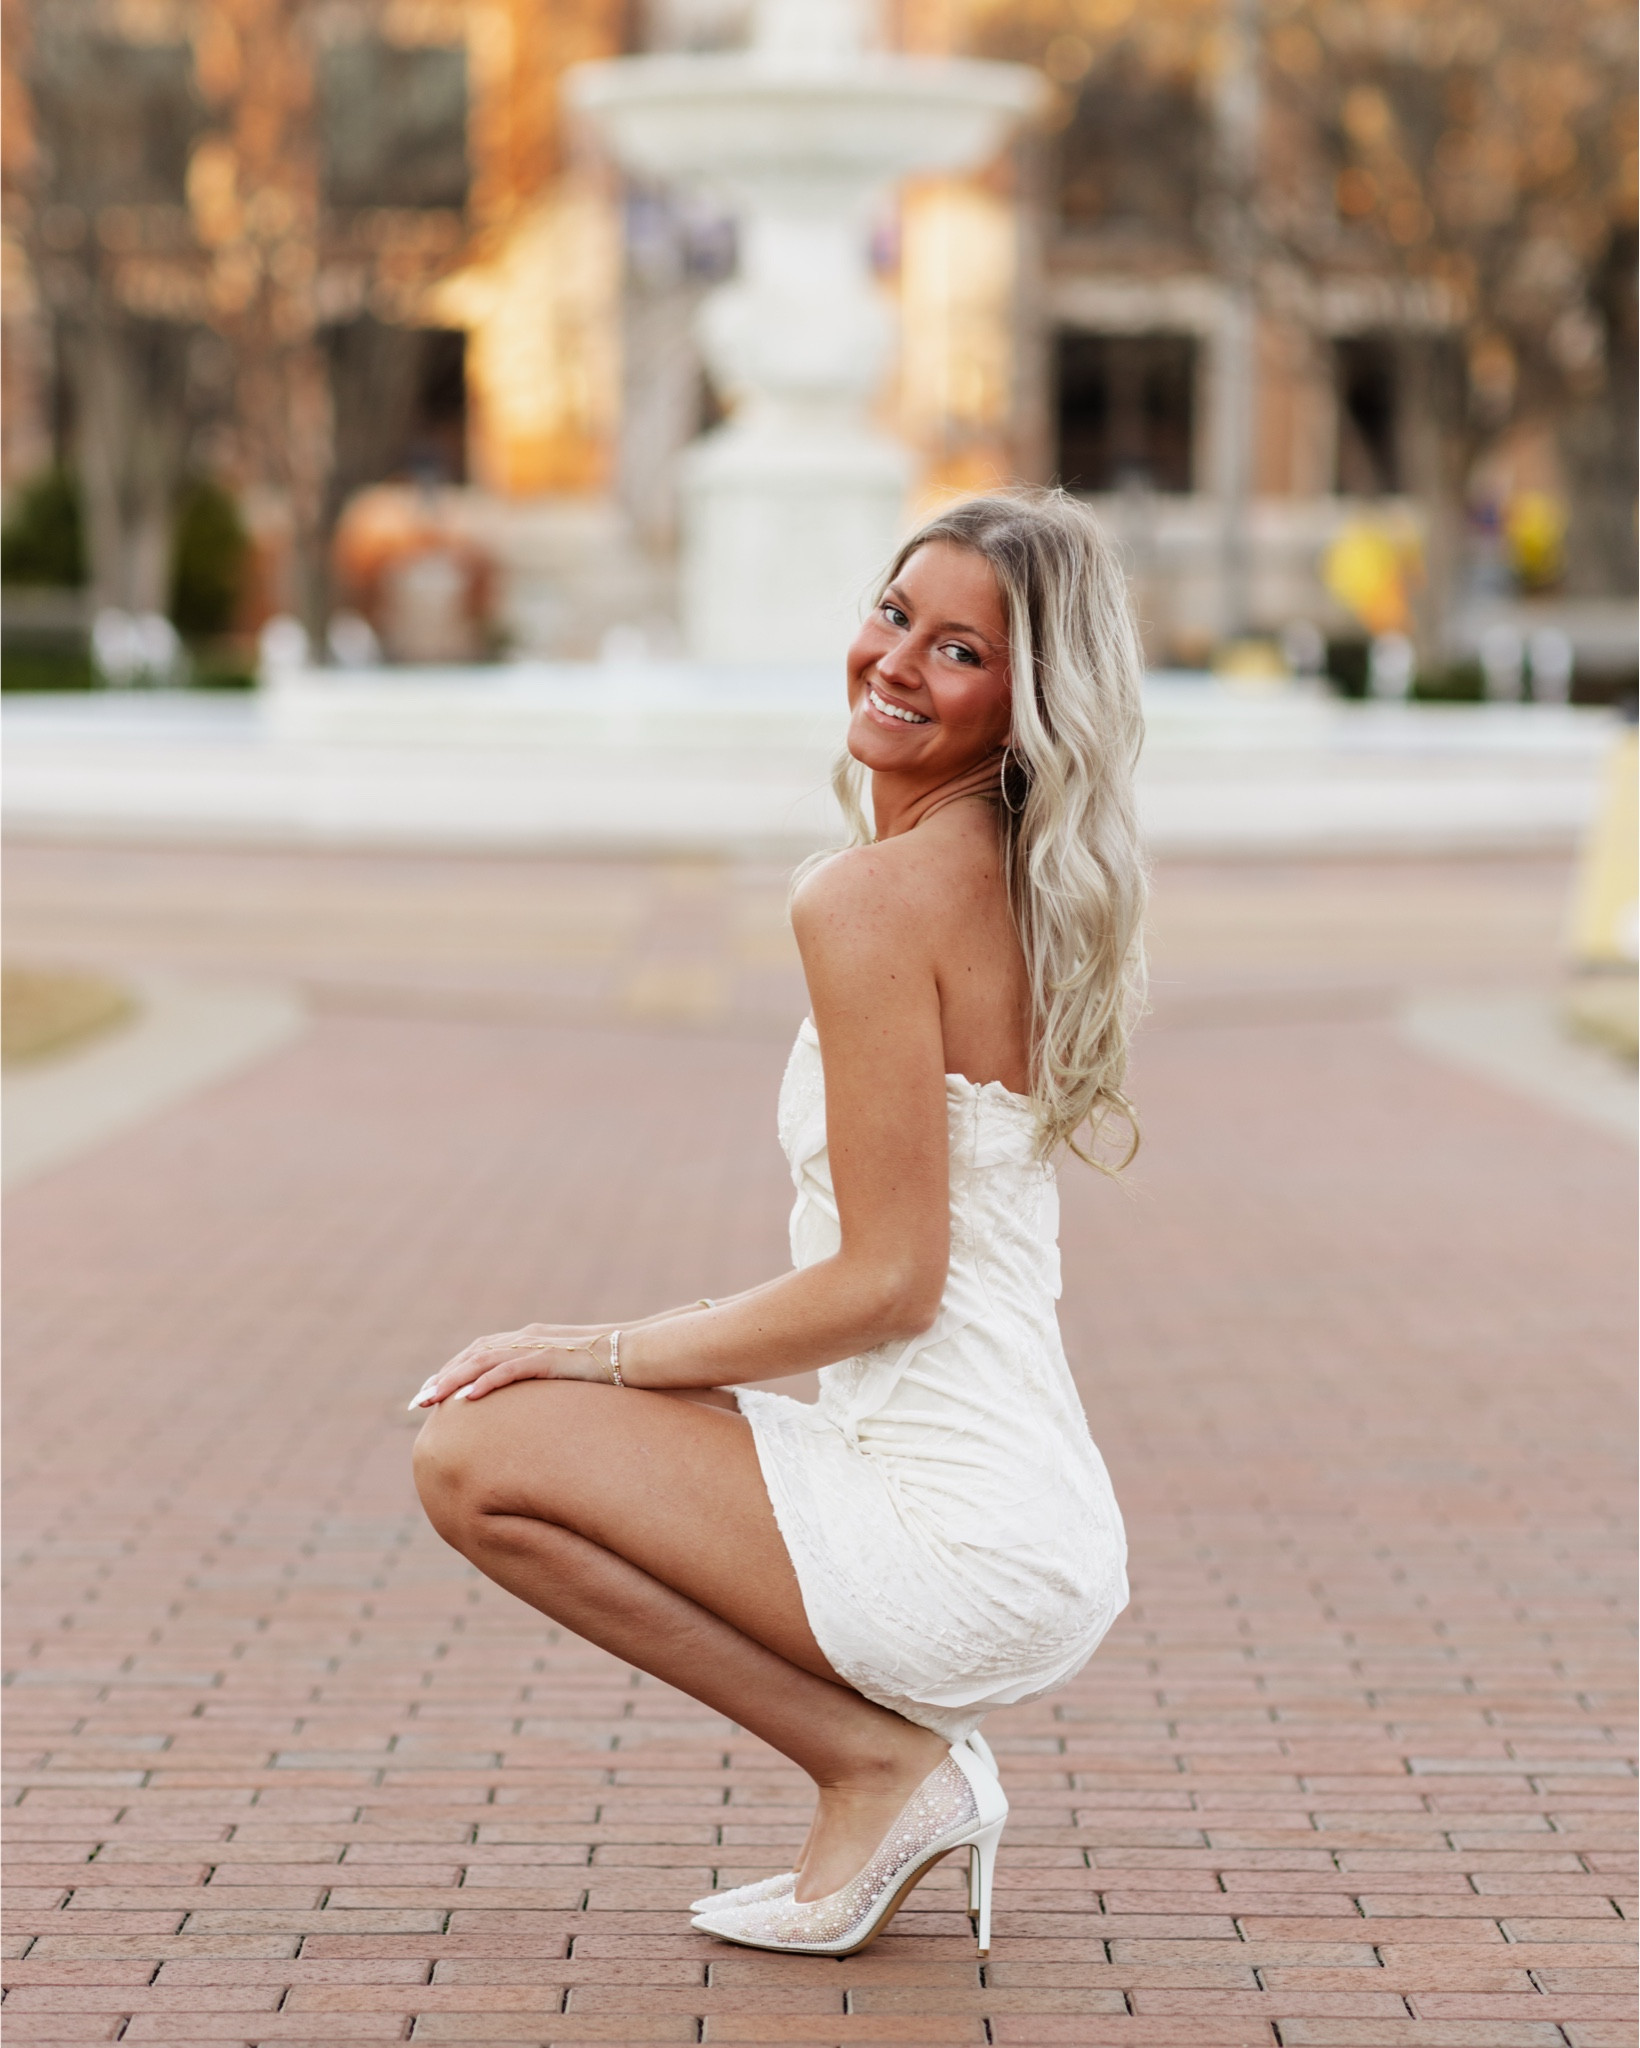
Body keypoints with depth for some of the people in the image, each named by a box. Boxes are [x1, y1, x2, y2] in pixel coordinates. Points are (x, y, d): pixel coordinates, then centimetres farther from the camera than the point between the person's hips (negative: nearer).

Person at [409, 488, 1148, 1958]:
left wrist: (607, 1353, -8)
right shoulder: (1014, 883, 10)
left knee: (478, 1457, -8)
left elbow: (889, 1281, -19)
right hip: (1034, 1526, 9)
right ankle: (910, 1753, 13)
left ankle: (877, 1760, -1)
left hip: (974, 1552, -9)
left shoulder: (873, 897, -17)